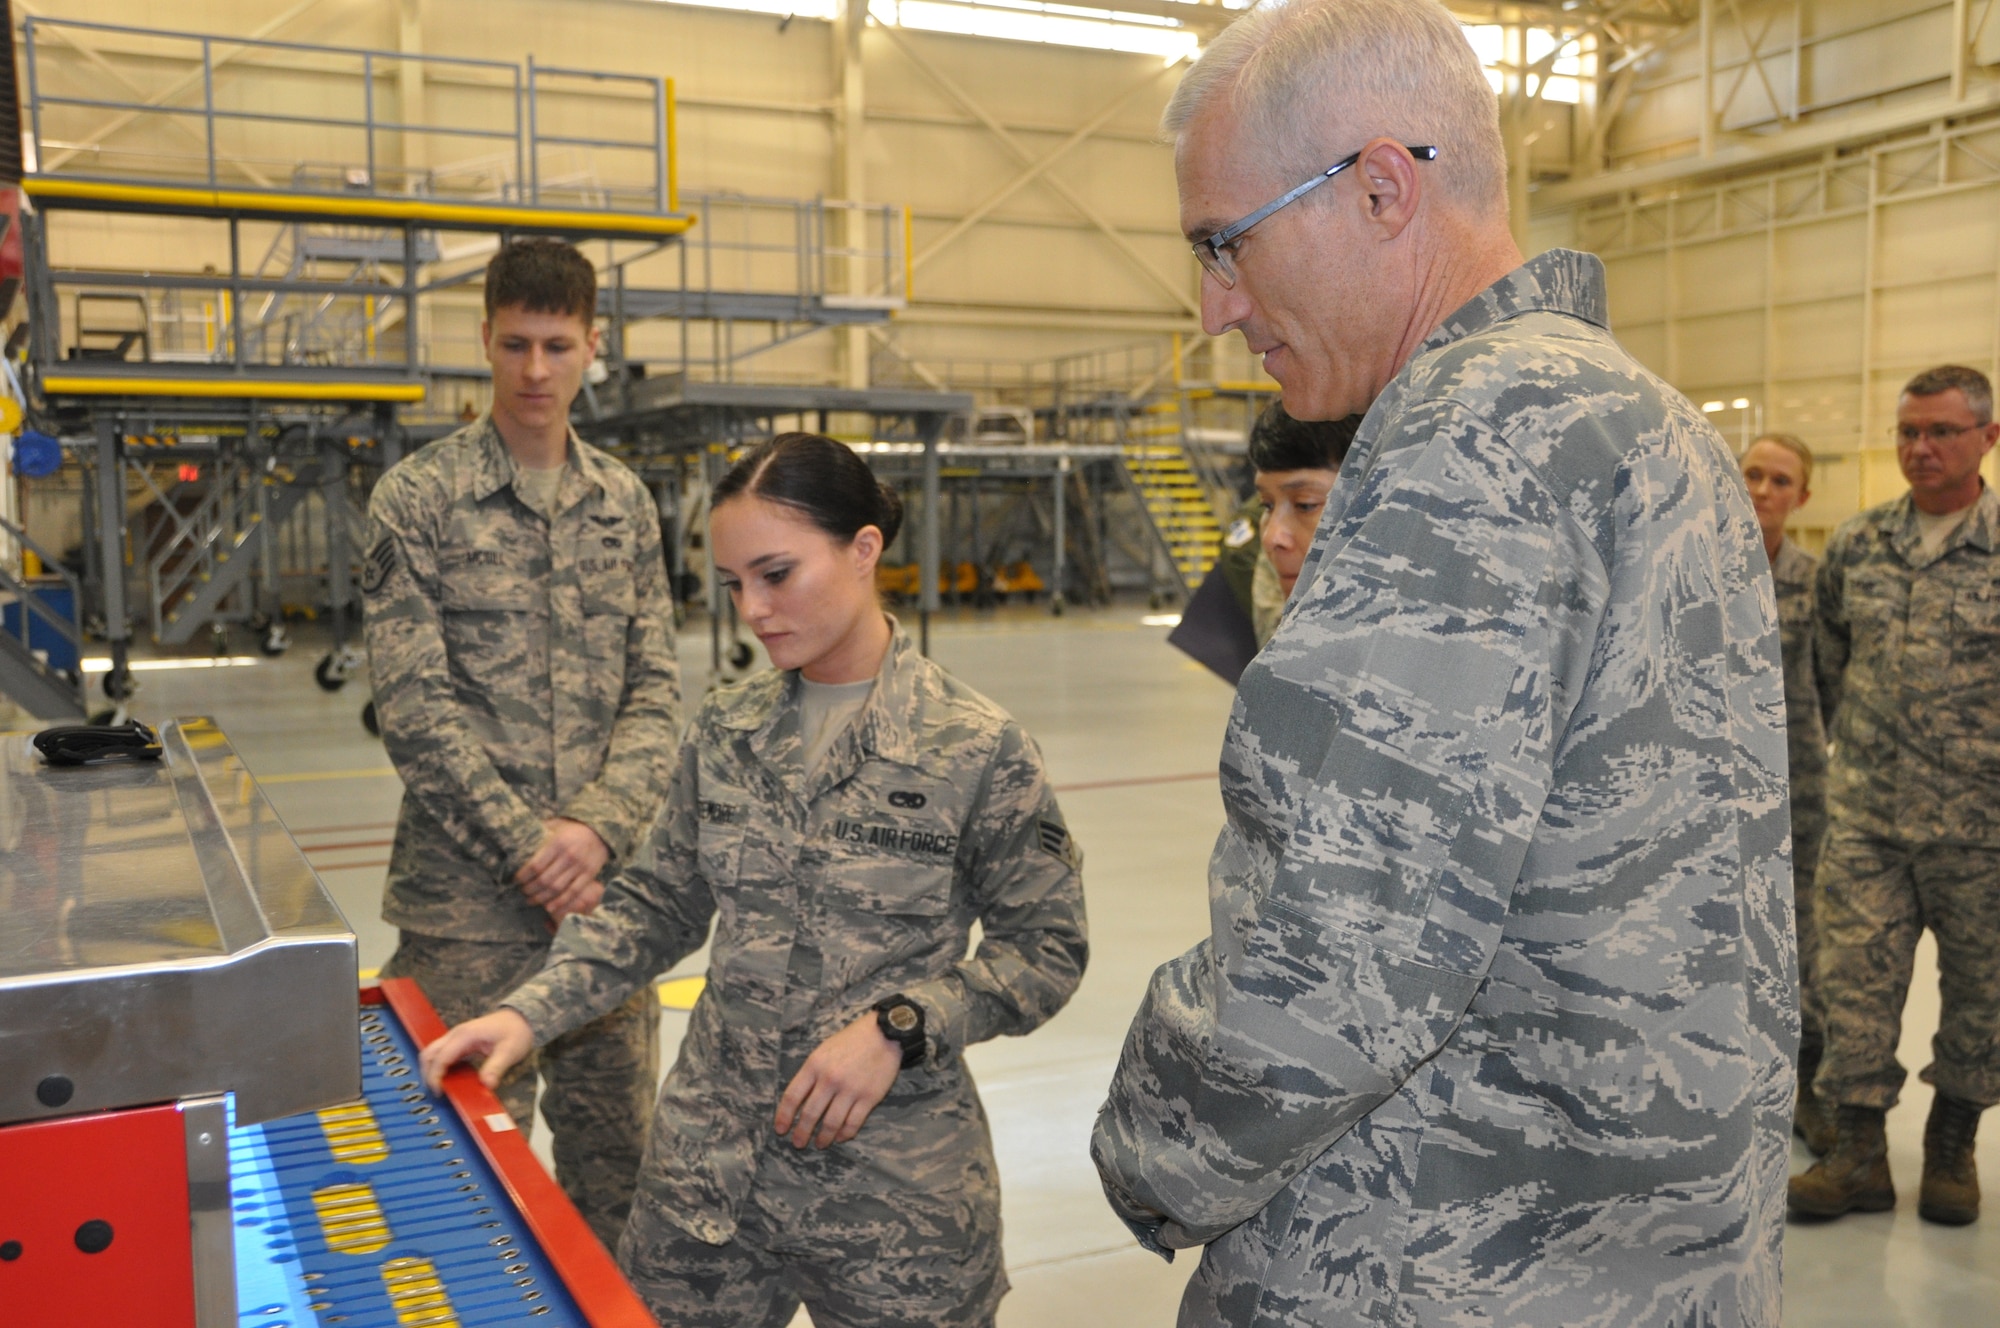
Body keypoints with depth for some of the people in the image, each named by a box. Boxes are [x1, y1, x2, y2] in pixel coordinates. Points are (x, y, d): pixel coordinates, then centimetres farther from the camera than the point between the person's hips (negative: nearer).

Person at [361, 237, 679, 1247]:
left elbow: (655, 692, 5)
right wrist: (529, 846, -13)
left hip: (604, 887, 4)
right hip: (467, 900, -3)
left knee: (617, 1147, 13)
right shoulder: (419, 497, -4)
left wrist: (595, 829, -11)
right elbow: (417, 709, -9)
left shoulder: (625, 504, 8)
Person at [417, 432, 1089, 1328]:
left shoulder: (976, 748, -12)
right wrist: (530, 1014, -2)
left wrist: (899, 1026, -18)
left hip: (893, 1180, -4)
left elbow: (1046, 951, -6)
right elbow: (658, 905, 10)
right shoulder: (724, 731, 1)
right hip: (709, 1164, 4)